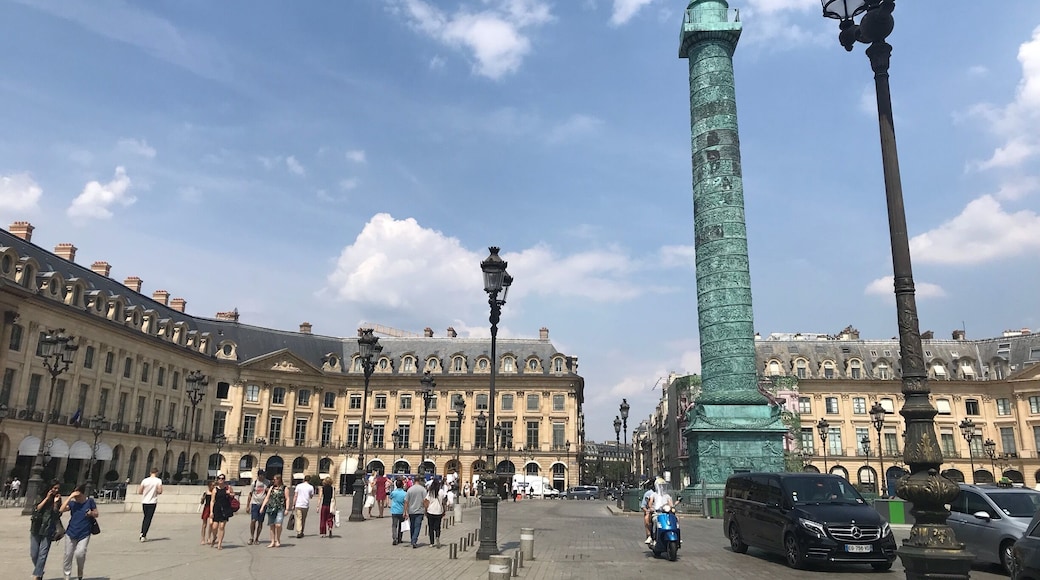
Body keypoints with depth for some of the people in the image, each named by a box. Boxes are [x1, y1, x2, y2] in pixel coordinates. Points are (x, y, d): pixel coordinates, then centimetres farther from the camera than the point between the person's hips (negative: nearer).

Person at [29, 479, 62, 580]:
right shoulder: (42, 498, 4)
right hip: (36, 529, 1)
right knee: (33, 554, 6)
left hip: (48, 531, -1)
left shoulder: (58, 500, 4)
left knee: (42, 554, -8)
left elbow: (57, 515, -3)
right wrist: (47, 498, -12)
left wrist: (56, 503, -14)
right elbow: (36, 509, -10)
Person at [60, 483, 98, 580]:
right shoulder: (73, 503, 0)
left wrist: (91, 513, -17)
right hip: (71, 533, 2)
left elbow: (96, 514, 6)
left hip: (84, 535, -2)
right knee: (68, 555, 8)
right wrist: (70, 497, -20)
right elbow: (62, 510, -18)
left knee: (80, 553, -18)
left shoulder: (90, 501, -3)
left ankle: (80, 572, 11)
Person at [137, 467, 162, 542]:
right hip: (152, 502, -3)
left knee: (145, 517, 21)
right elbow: (160, 491, -13)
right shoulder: (158, 481, -7)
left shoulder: (144, 480, 1)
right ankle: (143, 536, -1)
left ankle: (142, 533, 17)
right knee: (148, 519, 1)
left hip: (144, 502, 3)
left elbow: (139, 492, 2)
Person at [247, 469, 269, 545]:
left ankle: (256, 539, 14)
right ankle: (251, 537, 1)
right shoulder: (254, 482, 2)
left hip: (263, 504, 1)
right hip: (254, 503, -1)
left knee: (260, 522, 4)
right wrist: (248, 506, 5)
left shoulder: (267, 483, 5)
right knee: (253, 520, -12)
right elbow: (250, 494, 7)